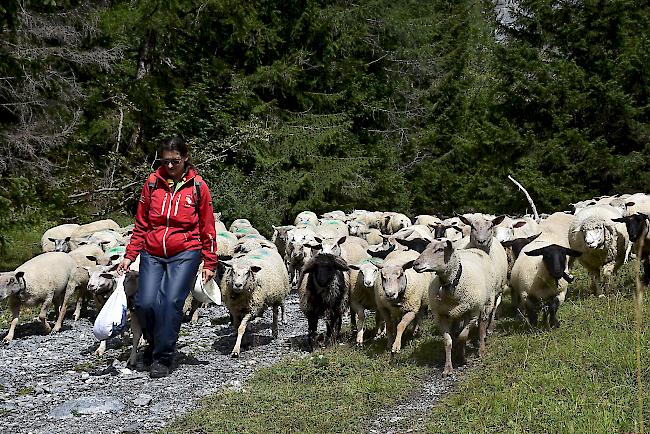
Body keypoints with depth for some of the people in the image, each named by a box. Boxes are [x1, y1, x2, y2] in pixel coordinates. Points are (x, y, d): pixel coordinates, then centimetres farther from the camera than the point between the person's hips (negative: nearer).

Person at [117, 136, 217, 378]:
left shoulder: (197, 186, 1)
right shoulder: (153, 182, 6)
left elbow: (207, 228, 6)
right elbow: (141, 223, 12)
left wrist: (209, 264, 5)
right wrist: (130, 256, 8)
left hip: (185, 253, -2)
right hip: (152, 253, 2)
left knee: (171, 301, -16)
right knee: (144, 302, -10)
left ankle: (163, 358, -2)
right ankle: (153, 343, 21)